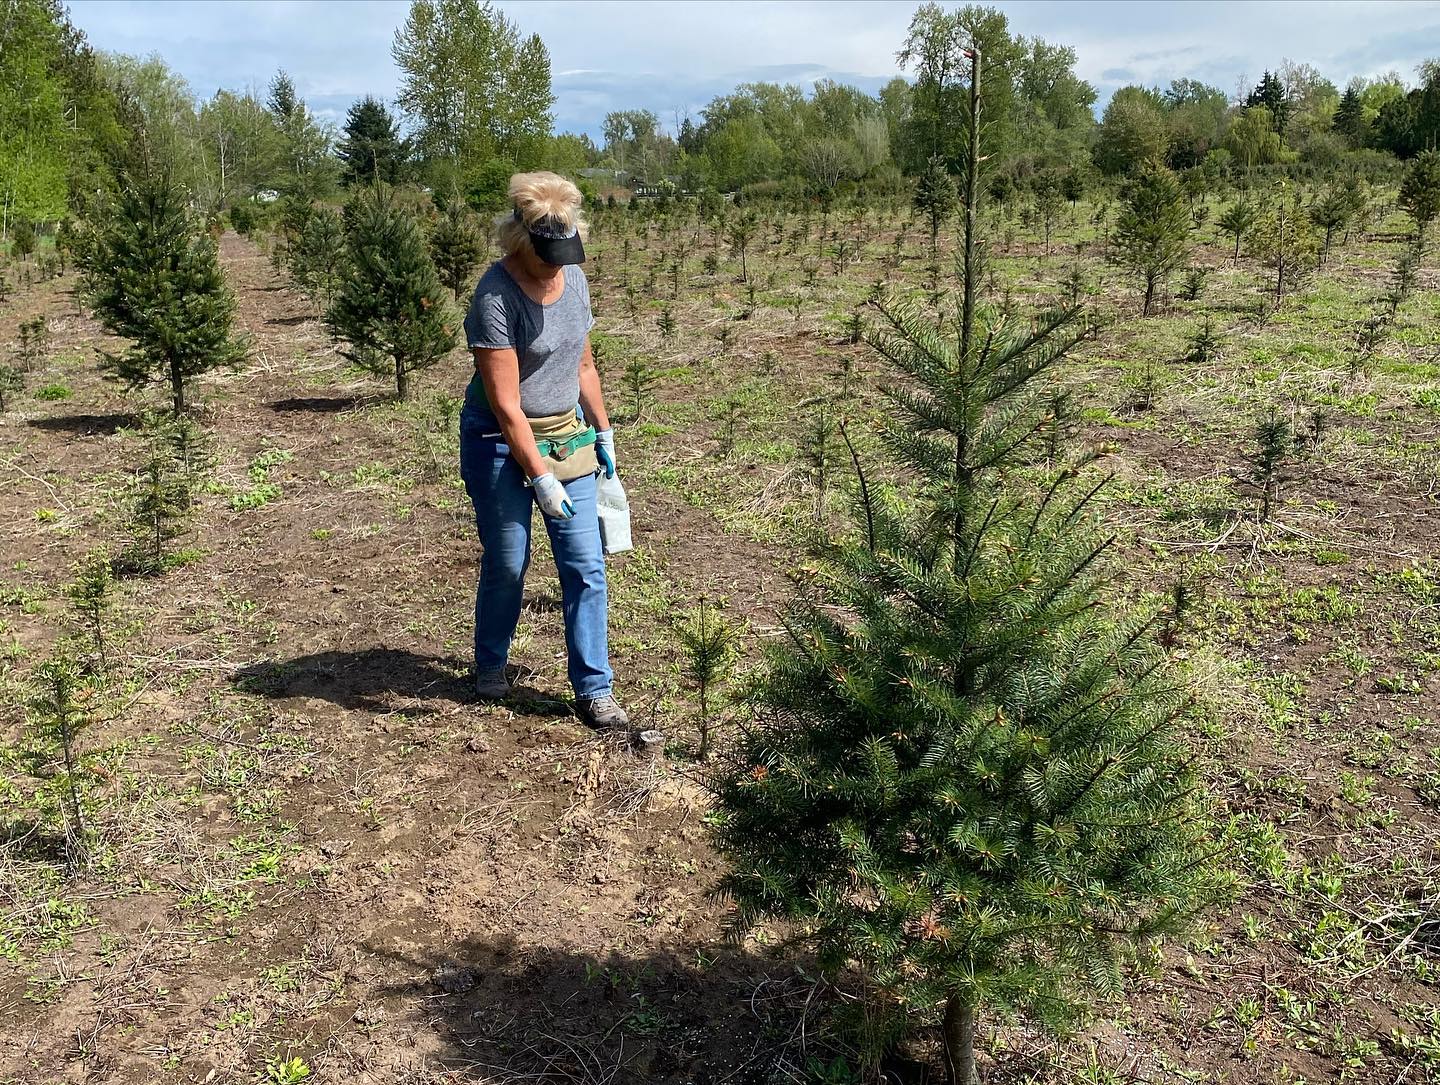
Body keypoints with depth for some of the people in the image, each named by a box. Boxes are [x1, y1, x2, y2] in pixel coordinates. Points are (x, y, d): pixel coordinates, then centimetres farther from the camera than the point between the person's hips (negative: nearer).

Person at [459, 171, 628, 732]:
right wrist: (541, 478, -22)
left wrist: (603, 432, 15)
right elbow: (506, 406, -22)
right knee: (507, 565, 7)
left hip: (566, 438, 6)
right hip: (501, 445, -5)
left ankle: (594, 690, 9)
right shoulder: (496, 296, -20)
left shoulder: (573, 277, 2)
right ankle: (491, 667, 33)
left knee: (585, 566, 1)